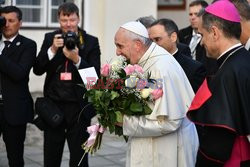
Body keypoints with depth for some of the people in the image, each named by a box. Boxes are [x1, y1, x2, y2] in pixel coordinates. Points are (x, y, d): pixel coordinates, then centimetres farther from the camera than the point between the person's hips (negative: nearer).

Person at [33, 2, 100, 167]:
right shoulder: (50, 39, 5)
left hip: (79, 107, -2)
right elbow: (38, 70, -1)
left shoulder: (91, 42, -2)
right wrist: (52, 49, -15)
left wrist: (77, 59, -22)